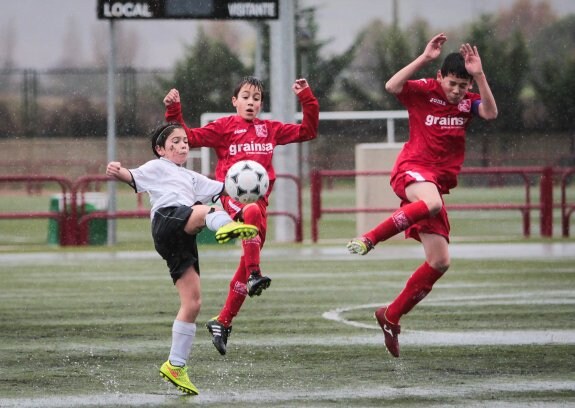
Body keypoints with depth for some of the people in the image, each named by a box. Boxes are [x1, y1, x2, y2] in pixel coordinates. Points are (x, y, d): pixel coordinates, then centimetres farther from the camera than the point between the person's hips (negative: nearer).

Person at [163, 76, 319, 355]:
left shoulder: (270, 129, 19)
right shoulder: (224, 127, 7)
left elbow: (307, 131, 24)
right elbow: (190, 137, 1)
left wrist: (307, 99, 16)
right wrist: (174, 113, -11)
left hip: (259, 195, 5)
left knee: (248, 263, 2)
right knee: (252, 212, -42)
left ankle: (223, 322, 13)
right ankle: (254, 275, -45)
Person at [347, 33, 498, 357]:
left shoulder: (468, 102, 8)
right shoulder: (423, 91, -3)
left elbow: (490, 113, -13)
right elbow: (392, 87, -22)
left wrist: (479, 75, -19)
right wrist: (424, 59, -24)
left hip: (439, 182, 6)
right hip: (412, 169, -6)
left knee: (440, 263, 2)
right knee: (432, 202, -43)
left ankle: (391, 316, 13)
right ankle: (370, 239, -31)